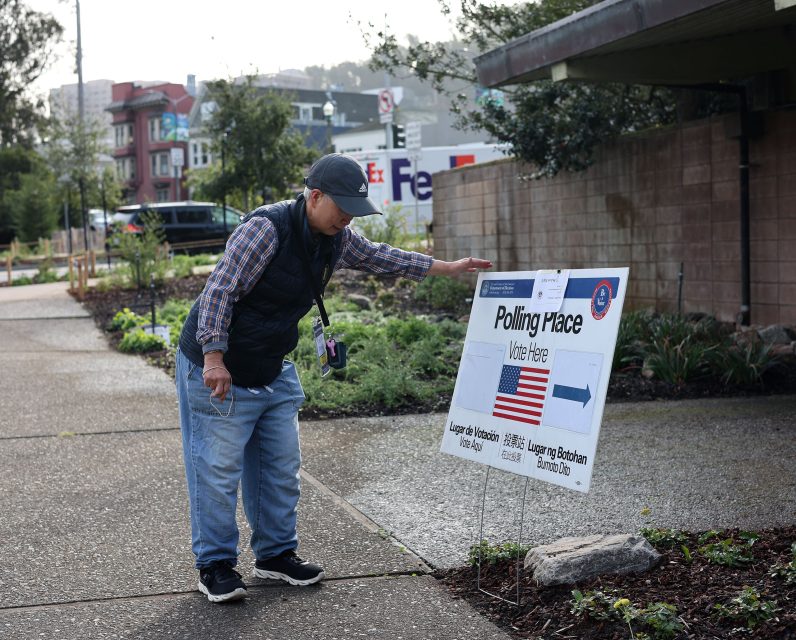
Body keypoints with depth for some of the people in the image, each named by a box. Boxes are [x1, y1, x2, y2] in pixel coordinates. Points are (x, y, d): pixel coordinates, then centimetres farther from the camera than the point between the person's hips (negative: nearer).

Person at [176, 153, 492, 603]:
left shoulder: (338, 240, 3)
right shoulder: (266, 228, -23)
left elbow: (381, 257, 19)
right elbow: (220, 290, -24)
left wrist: (449, 268, 18)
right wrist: (214, 358, -29)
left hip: (275, 371, 9)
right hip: (218, 370, -8)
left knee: (282, 465, 12)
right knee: (219, 468, -2)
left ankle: (277, 554, 25)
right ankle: (215, 566, 9)